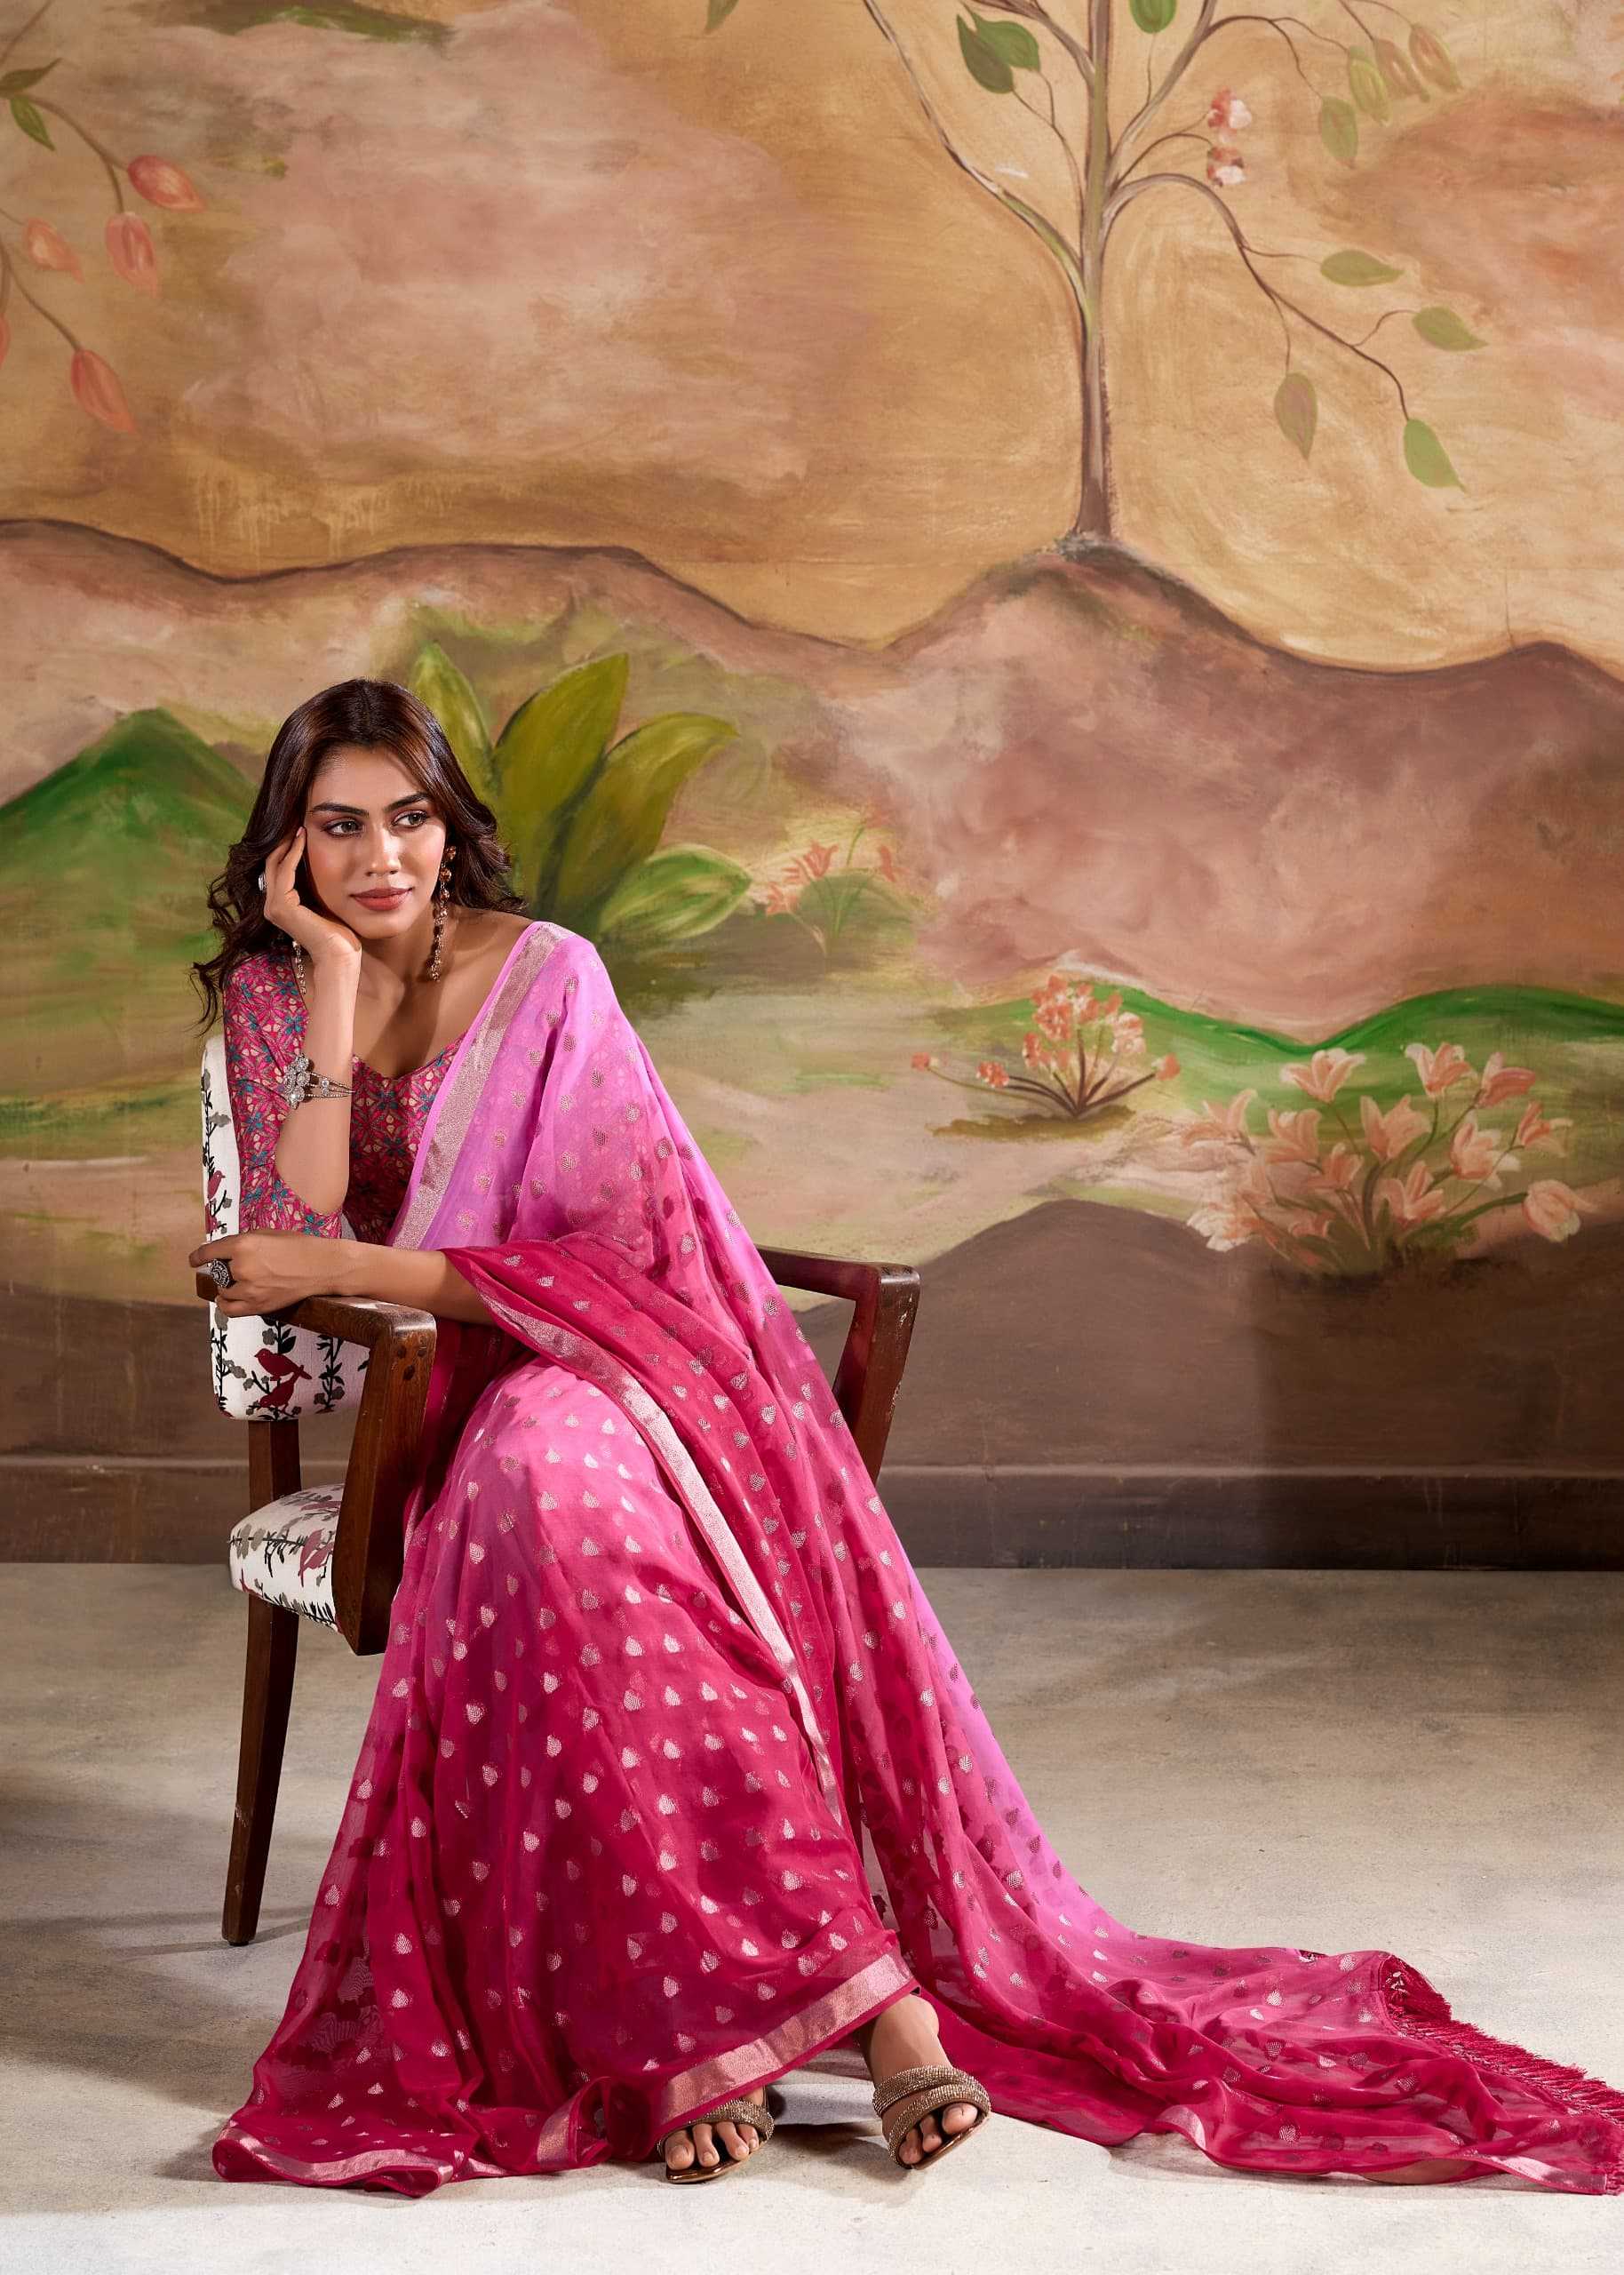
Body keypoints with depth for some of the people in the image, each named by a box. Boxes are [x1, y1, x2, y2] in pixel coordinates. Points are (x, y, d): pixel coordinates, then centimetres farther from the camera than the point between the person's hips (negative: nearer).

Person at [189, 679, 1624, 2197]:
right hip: (394, 1406, 2)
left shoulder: (545, 977, -3)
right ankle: (864, 1987, -36)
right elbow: (295, 1232, -9)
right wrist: (333, 980, -12)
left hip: (603, 1364, -1)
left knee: (554, 1467, -37)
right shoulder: (269, 992, 7)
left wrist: (345, 1269, -13)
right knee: (546, 1469, -35)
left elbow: (584, 1261, -9)